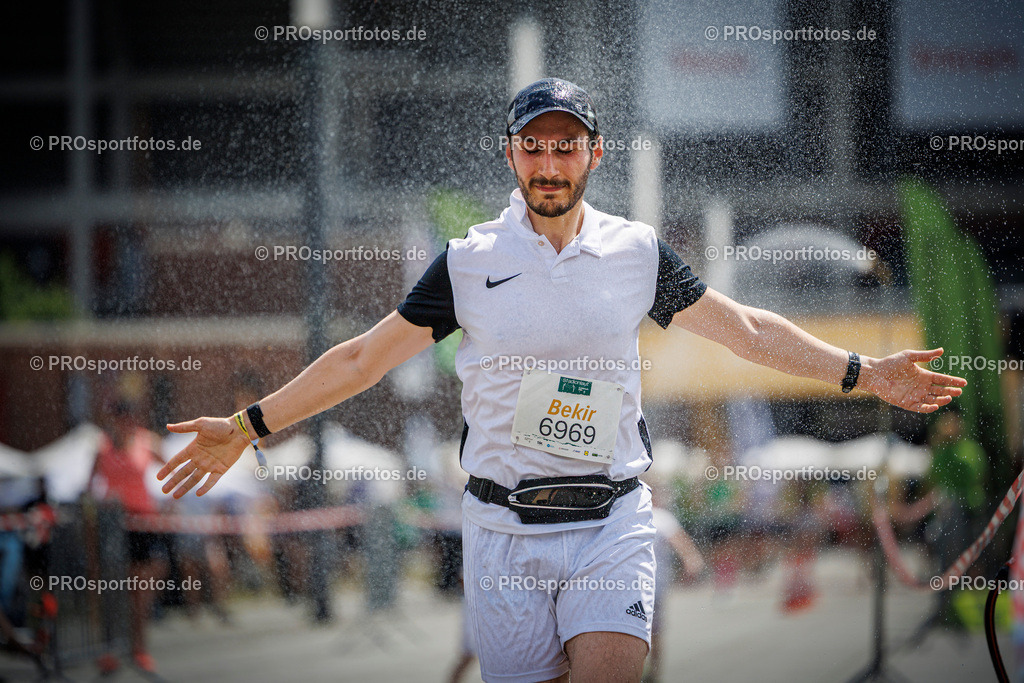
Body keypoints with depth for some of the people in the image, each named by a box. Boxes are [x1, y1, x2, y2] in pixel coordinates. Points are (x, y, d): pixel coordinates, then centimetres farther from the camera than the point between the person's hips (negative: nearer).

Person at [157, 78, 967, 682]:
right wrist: (248, 426, 6)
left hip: (611, 520, 0)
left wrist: (865, 373, 12)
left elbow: (749, 330, 15)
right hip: (503, 526, 0)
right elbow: (364, 357, 9)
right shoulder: (469, 261, 4)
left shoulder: (639, 253, 6)